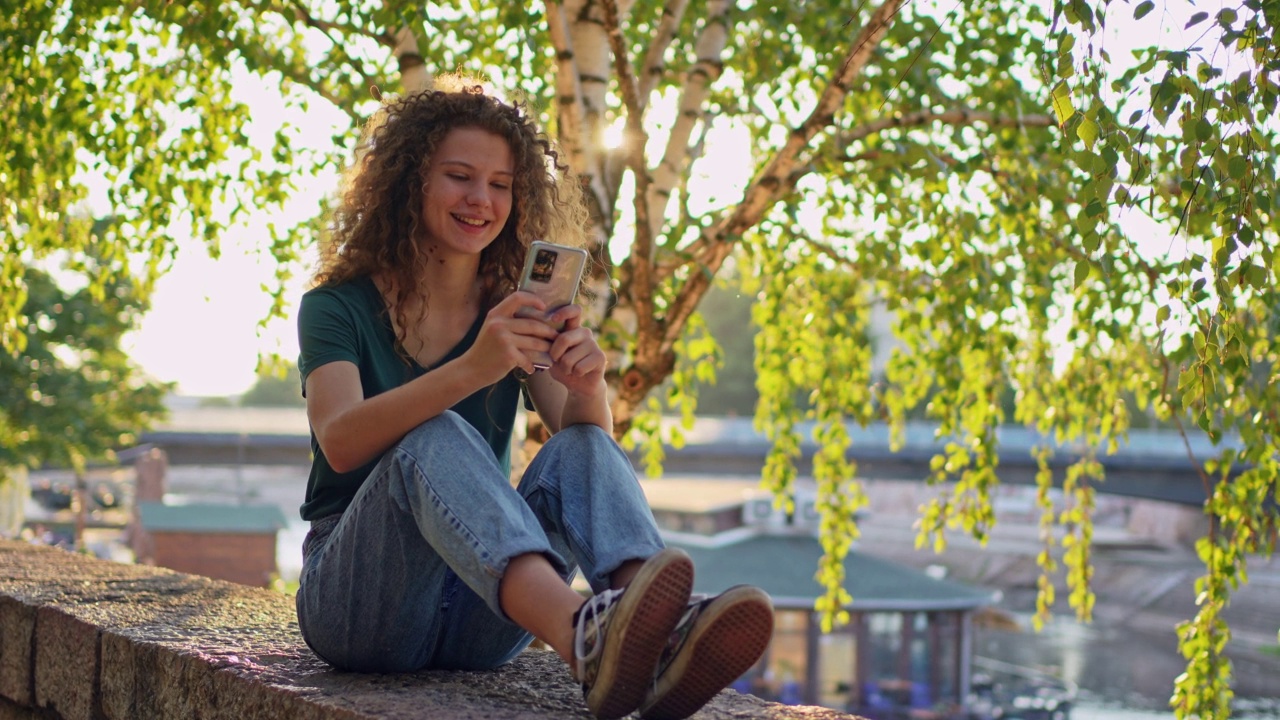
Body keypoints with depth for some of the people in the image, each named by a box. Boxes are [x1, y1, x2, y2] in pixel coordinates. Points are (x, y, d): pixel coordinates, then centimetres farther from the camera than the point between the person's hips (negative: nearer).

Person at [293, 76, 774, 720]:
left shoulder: (518, 316, 12)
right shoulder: (338, 307, 1)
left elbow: (584, 436, -6)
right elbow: (340, 442, -20)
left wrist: (588, 385, -29)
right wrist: (471, 370, -35)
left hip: (478, 618, 3)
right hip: (357, 596, -3)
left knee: (584, 448, -22)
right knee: (437, 438, -31)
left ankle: (661, 644, -55)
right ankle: (582, 638, -61)